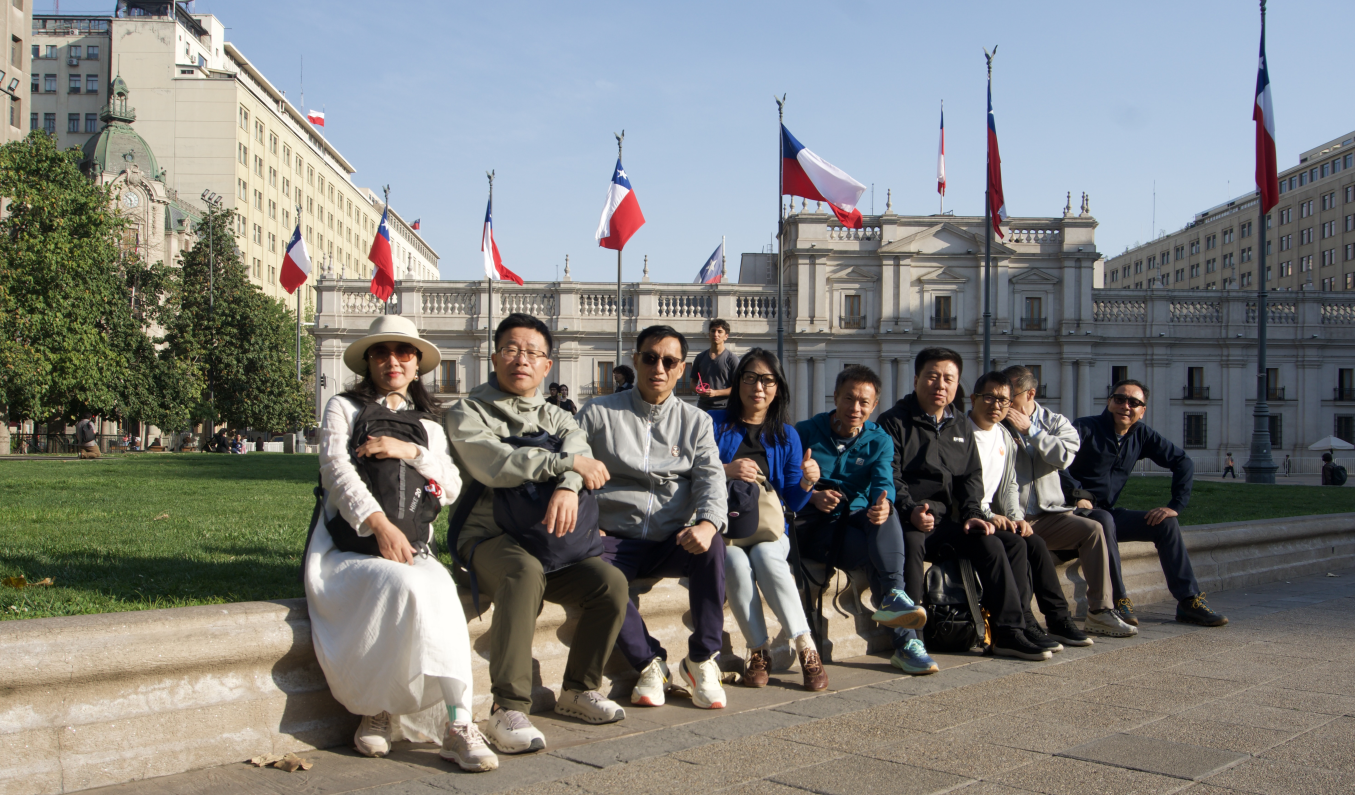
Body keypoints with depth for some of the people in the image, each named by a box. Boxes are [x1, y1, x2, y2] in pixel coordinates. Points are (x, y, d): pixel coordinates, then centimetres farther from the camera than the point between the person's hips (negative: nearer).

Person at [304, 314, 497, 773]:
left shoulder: (428, 425, 24)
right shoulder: (344, 407, 14)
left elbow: (452, 488, 11)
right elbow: (336, 468, -4)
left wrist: (411, 452, -6)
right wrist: (381, 525, -18)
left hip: (411, 546, 3)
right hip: (350, 544, -3)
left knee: (440, 589, -32)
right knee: (408, 586, -35)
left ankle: (457, 725, -32)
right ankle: (377, 710, -16)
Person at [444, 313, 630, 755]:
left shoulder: (555, 416, 21)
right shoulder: (468, 413, 6)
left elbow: (577, 446, -3)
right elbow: (494, 465, -15)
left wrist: (567, 487, -26)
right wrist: (569, 463, -14)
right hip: (487, 537, -5)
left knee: (610, 582, -18)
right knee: (525, 572, -38)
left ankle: (578, 689, 2)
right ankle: (508, 710, -37)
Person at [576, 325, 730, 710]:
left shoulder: (696, 421, 14)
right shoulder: (599, 413, 8)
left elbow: (710, 477, 1)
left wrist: (707, 523, -22)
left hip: (672, 541, 2)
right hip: (615, 538, -1)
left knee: (712, 547, -31)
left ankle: (701, 660, -15)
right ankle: (649, 662, -14)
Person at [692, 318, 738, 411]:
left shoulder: (732, 358, 1)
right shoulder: (700, 357, 14)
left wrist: (715, 392, -15)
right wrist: (697, 389, -3)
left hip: (724, 408, -3)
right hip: (703, 407, 3)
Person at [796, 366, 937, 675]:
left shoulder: (879, 441, 10)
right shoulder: (806, 433, 5)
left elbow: (884, 482, -10)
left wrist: (884, 503, -34)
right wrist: (813, 496, -21)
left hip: (859, 520, 3)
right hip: (816, 525, -3)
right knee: (877, 550, -31)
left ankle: (893, 596, -46)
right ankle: (906, 640, -38)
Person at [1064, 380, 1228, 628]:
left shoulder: (1142, 435, 6)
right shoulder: (1086, 429, -12)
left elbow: (1183, 462, 10)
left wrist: (1175, 505, 0)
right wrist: (1077, 494, -35)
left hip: (1108, 512, 7)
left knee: (1166, 523, -7)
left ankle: (1189, 601, -3)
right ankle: (1118, 601, -30)